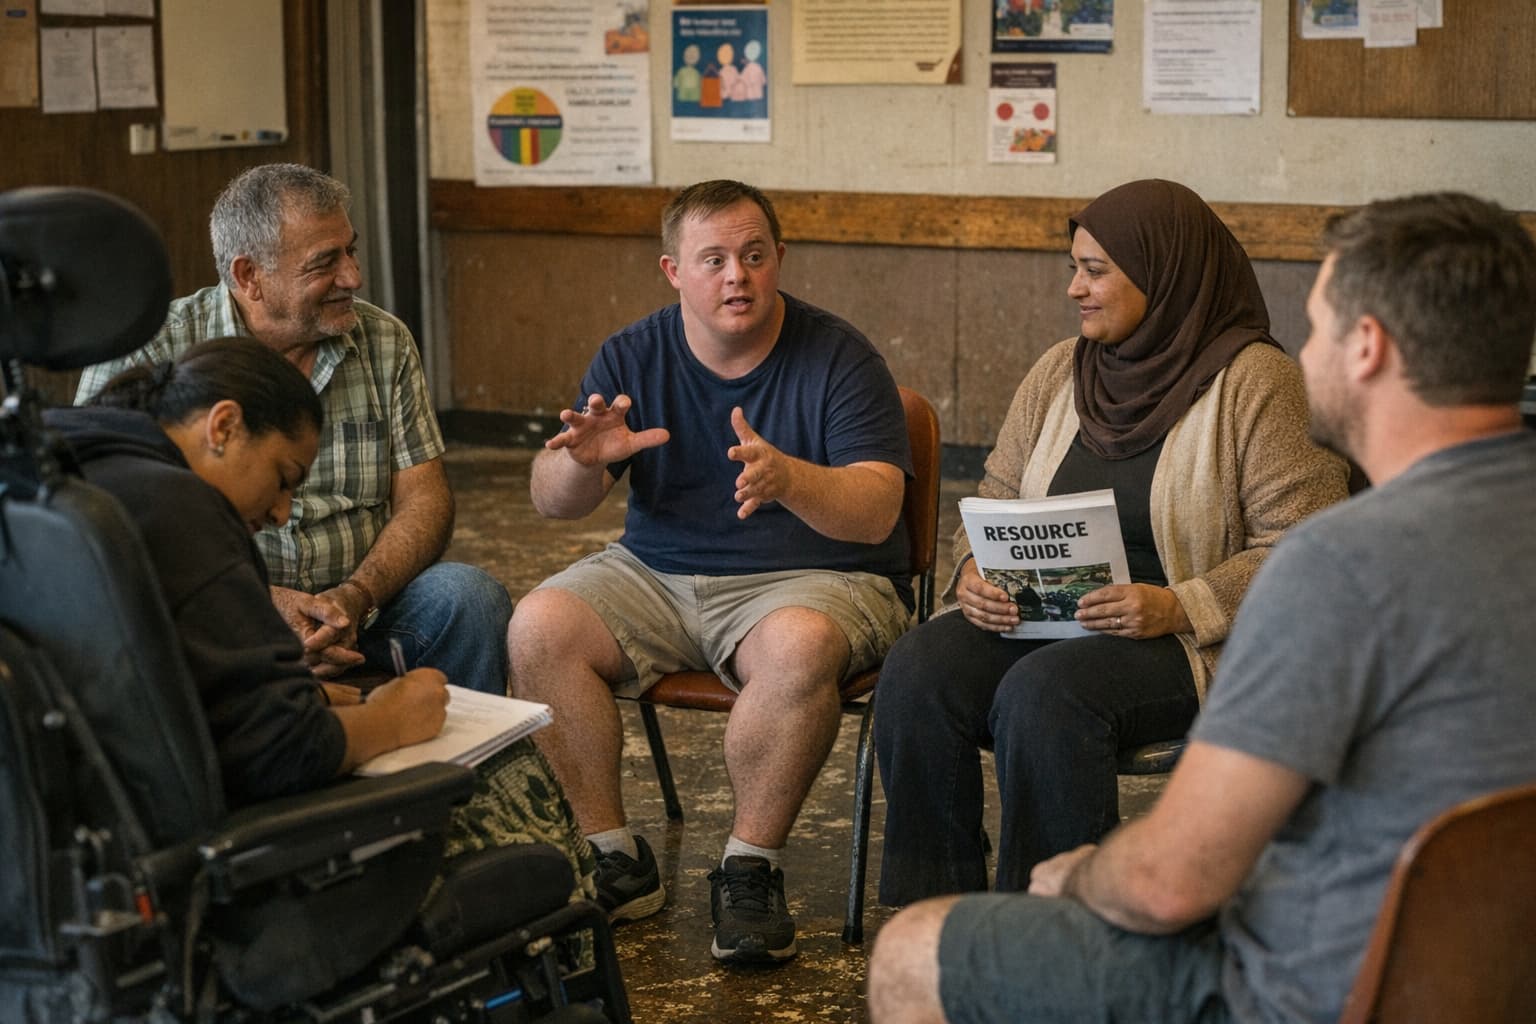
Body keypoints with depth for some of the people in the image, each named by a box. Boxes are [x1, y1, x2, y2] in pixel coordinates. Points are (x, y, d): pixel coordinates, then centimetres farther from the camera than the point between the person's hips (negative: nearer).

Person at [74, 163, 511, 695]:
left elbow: (424, 499, 4)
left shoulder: (385, 342, 8)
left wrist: (354, 597, -17)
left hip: (360, 609, 3)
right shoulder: (143, 355, -5)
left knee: (471, 596, -24)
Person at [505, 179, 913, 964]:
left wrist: (788, 478, -39)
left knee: (800, 645, -38)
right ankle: (615, 859, -10)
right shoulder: (632, 359, 3)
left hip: (814, 580, -4)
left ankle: (749, 869, -19)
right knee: (538, 626, -21)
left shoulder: (839, 359, -8)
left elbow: (875, 513, -18)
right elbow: (552, 502, 1)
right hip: (658, 575, 4)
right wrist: (585, 462, -25)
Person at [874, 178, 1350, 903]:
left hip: (1194, 644, -6)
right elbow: (996, 500, 19)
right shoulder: (1058, 372, 13)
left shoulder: (1255, 381, -6)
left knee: (1045, 692, -34)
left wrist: (1178, 608, -23)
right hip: (1045, 620, 6)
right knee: (918, 671, -22)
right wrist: (974, 571, -4)